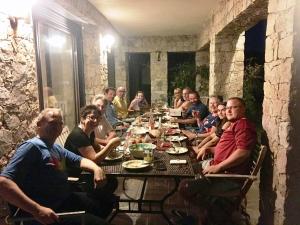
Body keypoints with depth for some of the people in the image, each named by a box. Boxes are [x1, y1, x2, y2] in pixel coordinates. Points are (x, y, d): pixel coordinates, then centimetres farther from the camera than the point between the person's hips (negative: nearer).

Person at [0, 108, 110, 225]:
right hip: (52, 212, -9)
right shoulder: (32, 146, -18)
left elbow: (79, 160, 19)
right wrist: (37, 209, -34)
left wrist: (96, 168, -3)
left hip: (67, 199, 10)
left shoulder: (56, 148, 11)